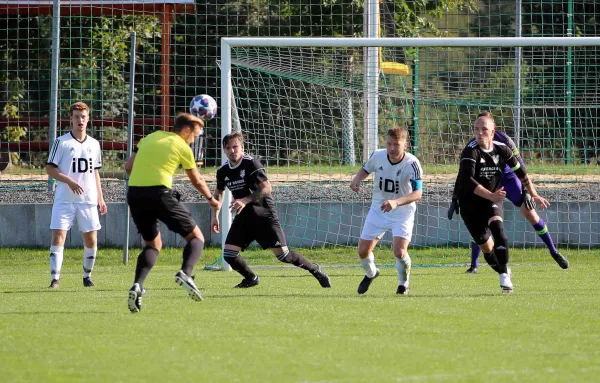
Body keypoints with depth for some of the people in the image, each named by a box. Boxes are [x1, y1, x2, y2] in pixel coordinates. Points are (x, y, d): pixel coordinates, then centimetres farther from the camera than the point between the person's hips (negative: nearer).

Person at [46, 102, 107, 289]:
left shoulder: (94, 144, 12)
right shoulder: (61, 142, -1)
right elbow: (50, 168, -4)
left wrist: (100, 198, 15)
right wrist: (69, 181, -18)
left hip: (88, 200, 4)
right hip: (64, 200, -4)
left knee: (91, 239, 4)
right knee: (58, 236, -12)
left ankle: (87, 276, 20)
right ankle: (55, 278, -11)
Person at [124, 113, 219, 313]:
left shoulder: (150, 138, 20)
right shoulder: (182, 147, 7)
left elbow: (128, 166, 16)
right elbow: (197, 181, 19)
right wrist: (211, 199, 35)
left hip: (134, 193, 5)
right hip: (160, 193, -5)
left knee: (153, 244, 21)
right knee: (196, 237, 9)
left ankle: (137, 285, -2)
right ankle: (185, 273, -20)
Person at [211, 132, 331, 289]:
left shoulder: (251, 164, -15)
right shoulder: (223, 171, 4)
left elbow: (266, 188, -22)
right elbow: (218, 192, 24)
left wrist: (245, 200, -31)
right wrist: (215, 215, 17)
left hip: (264, 213, -6)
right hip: (243, 217, 6)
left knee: (282, 254, -10)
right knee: (229, 253, -8)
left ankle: (316, 270, 12)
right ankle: (251, 279, 19)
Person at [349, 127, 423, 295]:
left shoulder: (412, 163, -25)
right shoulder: (378, 156, -12)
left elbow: (417, 193, -34)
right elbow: (365, 169, 11)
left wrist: (396, 202, -50)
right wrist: (357, 179, -12)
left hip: (402, 213, -4)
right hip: (378, 211, 4)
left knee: (399, 252, -21)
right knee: (363, 251, 4)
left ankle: (403, 284, 9)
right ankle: (371, 273, 39)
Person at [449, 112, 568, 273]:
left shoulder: (503, 139, -22)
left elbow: (520, 166, -17)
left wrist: (526, 191, -22)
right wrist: (455, 199, -9)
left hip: (508, 178, -1)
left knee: (529, 213, -8)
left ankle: (554, 252, 5)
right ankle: (474, 265, -1)